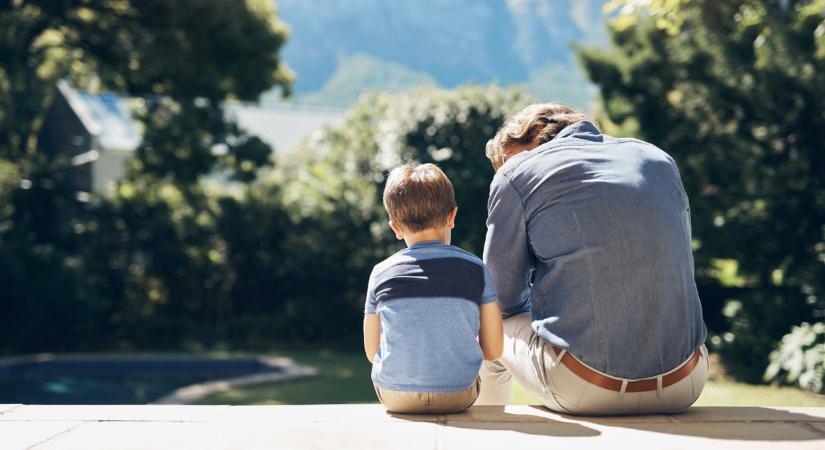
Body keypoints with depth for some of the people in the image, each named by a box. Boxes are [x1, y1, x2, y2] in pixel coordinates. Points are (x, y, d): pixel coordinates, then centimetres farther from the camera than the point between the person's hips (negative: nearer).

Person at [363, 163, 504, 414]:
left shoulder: (381, 274, -2)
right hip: (458, 397, -1)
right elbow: (493, 351, -1)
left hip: (395, 397, 1)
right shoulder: (475, 269, -3)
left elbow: (372, 352, 5)